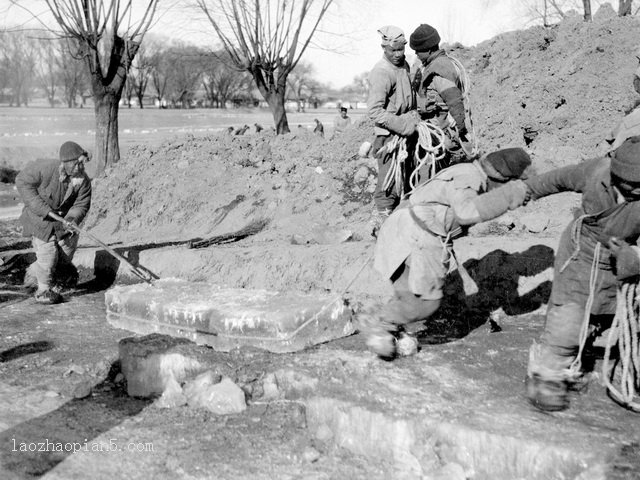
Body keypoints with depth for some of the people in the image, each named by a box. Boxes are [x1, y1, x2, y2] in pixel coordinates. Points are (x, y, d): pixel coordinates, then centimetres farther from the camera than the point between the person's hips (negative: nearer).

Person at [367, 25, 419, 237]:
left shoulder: (404, 65, 12)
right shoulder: (381, 73, -17)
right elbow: (375, 110, -22)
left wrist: (415, 119, 15)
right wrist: (402, 124, -23)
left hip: (406, 132, 9)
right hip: (390, 135, -9)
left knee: (404, 179, 13)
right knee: (390, 182, -8)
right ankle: (379, 224, 1)